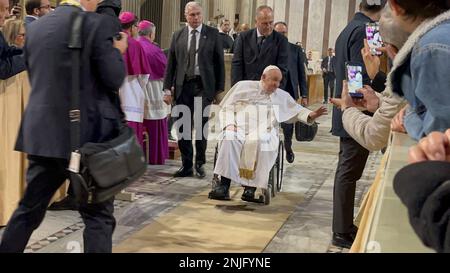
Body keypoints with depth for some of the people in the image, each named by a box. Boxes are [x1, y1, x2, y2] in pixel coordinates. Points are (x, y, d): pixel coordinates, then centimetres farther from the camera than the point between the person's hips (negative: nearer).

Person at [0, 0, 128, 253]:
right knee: (98, 215, 5)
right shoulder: (97, 24, -9)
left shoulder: (35, 27, 10)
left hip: (42, 133, 6)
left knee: (29, 209, 17)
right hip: (86, 134, -6)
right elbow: (114, 79, -11)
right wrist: (118, 50, 7)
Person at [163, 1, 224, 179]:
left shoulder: (213, 34, 3)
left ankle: (200, 163, 14)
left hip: (203, 86, -2)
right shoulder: (178, 36, 10)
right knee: (183, 127, 4)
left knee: (201, 126, 0)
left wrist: (220, 89, -2)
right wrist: (168, 88, 3)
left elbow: (219, 62, 2)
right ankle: (187, 165, 13)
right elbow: (171, 63, 9)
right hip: (183, 85, 2)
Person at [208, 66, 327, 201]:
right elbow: (227, 108, 15)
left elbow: (298, 111, 23)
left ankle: (251, 187, -38)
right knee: (230, 140, -35)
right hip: (239, 129, 0)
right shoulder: (244, 86, 18)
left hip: (264, 133, 0)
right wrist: (229, 124, -4)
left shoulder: (282, 96, 24)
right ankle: (224, 184, -38)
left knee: (259, 142, -37)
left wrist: (311, 115, 3)